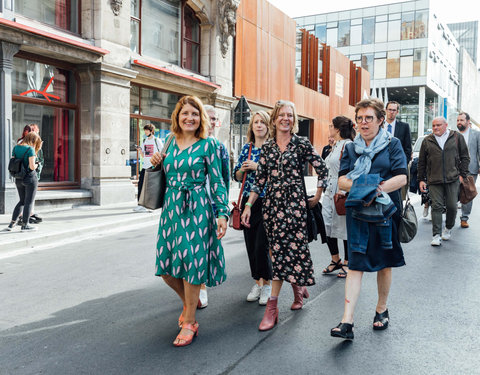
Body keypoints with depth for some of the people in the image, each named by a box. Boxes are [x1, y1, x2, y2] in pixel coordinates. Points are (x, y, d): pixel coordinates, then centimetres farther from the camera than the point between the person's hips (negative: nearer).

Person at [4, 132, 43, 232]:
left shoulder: (15, 148, 6)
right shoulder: (30, 149, -14)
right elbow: (32, 166, -19)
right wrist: (36, 165, 1)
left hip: (18, 179, 7)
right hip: (30, 178, -7)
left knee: (22, 201, 19)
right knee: (29, 202, 5)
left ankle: (12, 223, 17)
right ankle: (24, 225, 11)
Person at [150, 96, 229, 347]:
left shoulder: (208, 145, -3)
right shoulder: (169, 143, 11)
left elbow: (217, 182, -4)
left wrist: (222, 213, -10)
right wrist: (156, 163, 1)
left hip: (197, 209, -5)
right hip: (171, 208, 5)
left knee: (191, 263, -3)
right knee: (166, 266, 7)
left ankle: (189, 322, 14)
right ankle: (188, 302, 36)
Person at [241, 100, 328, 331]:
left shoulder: (302, 144, -1)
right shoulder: (267, 148, 10)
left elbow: (322, 169, 4)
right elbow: (260, 180, 9)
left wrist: (317, 197, 5)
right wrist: (248, 205, 2)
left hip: (294, 202, -4)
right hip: (271, 202, 4)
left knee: (282, 250, -7)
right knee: (280, 250, 7)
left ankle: (272, 306, 3)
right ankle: (299, 288, 31)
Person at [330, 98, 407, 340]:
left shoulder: (392, 145, 3)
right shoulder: (351, 148, 11)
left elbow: (401, 178, -8)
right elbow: (342, 181, 2)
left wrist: (376, 190, -21)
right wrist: (360, 187, -18)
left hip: (385, 212, -1)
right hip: (358, 213, 1)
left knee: (384, 263, 11)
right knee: (356, 264, -5)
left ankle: (381, 309, 32)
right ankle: (347, 321, -9)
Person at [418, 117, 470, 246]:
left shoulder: (457, 137, 7)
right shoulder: (427, 141, 9)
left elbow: (465, 157, 10)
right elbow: (421, 162, 12)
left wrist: (462, 174, 2)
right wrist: (421, 179, 8)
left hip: (453, 179, 0)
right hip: (434, 180, 0)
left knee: (452, 206, 2)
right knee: (436, 206, -4)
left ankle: (448, 229, 27)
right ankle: (437, 235, -3)